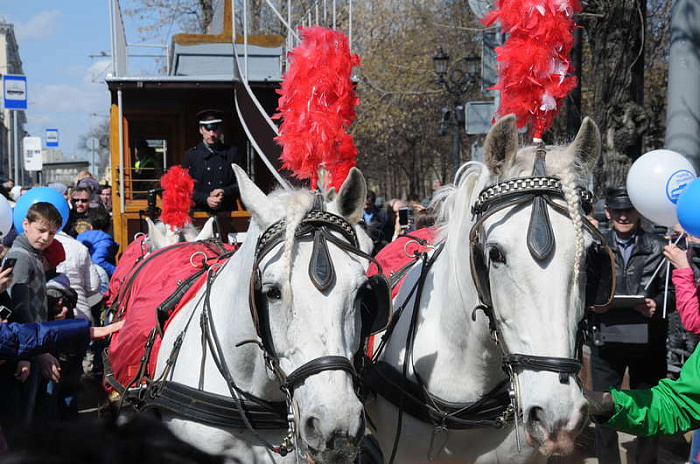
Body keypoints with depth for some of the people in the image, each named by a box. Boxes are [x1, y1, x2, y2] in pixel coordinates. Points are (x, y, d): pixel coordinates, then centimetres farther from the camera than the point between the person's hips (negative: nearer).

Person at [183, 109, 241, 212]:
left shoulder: (232, 152, 14)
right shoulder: (191, 155, 9)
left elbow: (241, 184, 12)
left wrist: (225, 193, -7)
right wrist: (206, 199, -11)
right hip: (200, 212, -1)